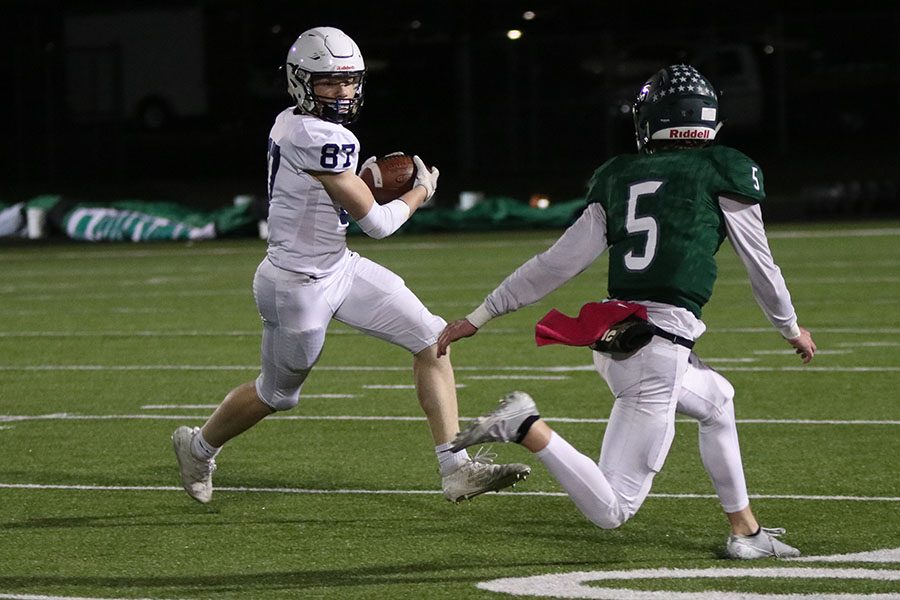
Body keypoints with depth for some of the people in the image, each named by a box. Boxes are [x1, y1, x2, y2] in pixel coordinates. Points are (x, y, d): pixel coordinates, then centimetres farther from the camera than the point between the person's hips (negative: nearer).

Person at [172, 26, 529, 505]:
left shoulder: (290, 124, 1)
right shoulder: (317, 138, -27)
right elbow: (375, 223, -20)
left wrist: (365, 184, 0)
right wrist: (421, 191, -1)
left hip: (338, 268, 9)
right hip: (298, 285, -9)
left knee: (432, 340, 0)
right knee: (277, 394, 14)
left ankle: (456, 470, 1)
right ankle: (198, 446, 43)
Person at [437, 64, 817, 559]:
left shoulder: (619, 178, 12)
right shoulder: (723, 173, 1)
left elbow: (558, 262, 10)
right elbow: (760, 266, 11)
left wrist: (480, 317, 16)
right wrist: (791, 328, 29)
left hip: (612, 339, 7)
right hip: (659, 346, -7)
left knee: (716, 400, 33)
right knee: (611, 510, -4)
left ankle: (745, 531, 31)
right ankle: (526, 428, -20)